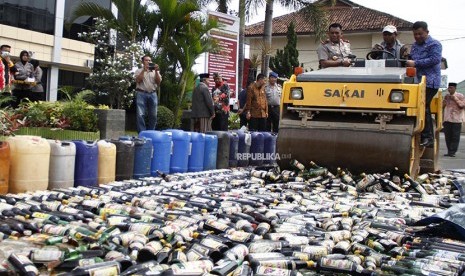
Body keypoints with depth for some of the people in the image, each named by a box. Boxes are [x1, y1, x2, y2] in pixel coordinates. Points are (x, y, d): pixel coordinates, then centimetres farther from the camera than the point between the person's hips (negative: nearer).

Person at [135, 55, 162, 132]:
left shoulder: (155, 71, 18)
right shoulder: (139, 71, 10)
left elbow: (158, 82, 4)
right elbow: (138, 80, -8)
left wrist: (156, 71, -7)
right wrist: (144, 70, -12)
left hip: (152, 94, 3)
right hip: (141, 93, -3)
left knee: (153, 116, 1)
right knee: (140, 115, -11)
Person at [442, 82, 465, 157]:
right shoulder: (446, 96, 15)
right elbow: (442, 106, 18)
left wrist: (455, 99, -11)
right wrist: (445, 100, 1)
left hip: (456, 120, -4)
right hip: (447, 119, 4)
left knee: (455, 136, -6)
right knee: (448, 136, 3)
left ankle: (452, 152, -6)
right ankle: (449, 151, 9)